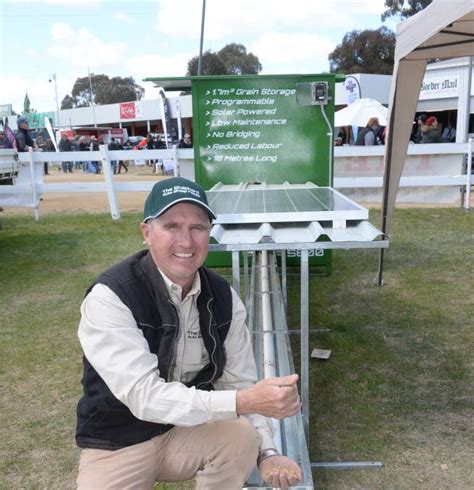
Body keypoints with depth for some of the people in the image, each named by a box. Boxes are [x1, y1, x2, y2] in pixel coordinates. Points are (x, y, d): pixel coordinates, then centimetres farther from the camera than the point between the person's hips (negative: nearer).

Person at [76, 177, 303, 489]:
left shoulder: (223, 297, -9)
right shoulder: (109, 298, -24)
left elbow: (240, 384, -4)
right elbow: (143, 395, -31)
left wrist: (266, 452, -18)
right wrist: (245, 401, -39)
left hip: (190, 430, 3)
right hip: (119, 445, -2)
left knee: (243, 438, -23)